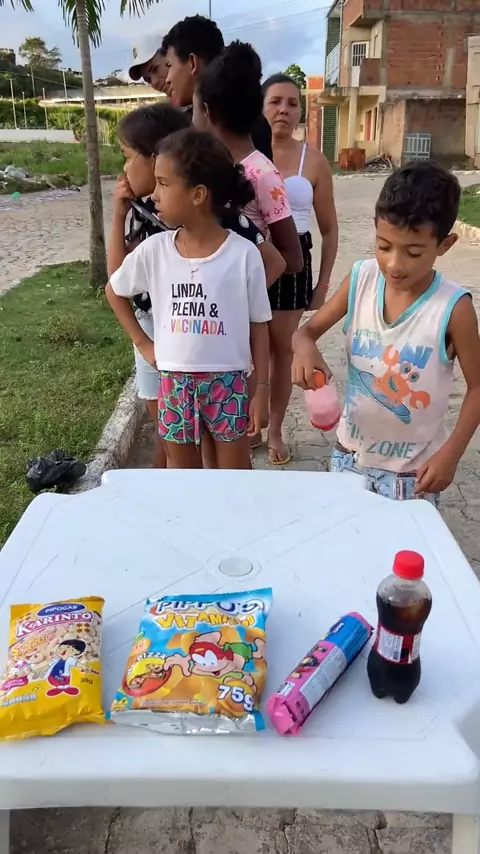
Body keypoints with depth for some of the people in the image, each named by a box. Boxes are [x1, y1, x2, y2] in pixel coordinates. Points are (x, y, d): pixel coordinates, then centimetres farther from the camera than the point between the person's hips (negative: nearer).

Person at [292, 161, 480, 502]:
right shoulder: (360, 279, -11)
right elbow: (309, 328, -1)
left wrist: (451, 453, -15)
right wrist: (305, 347, -25)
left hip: (412, 468, -3)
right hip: (351, 452, 4)